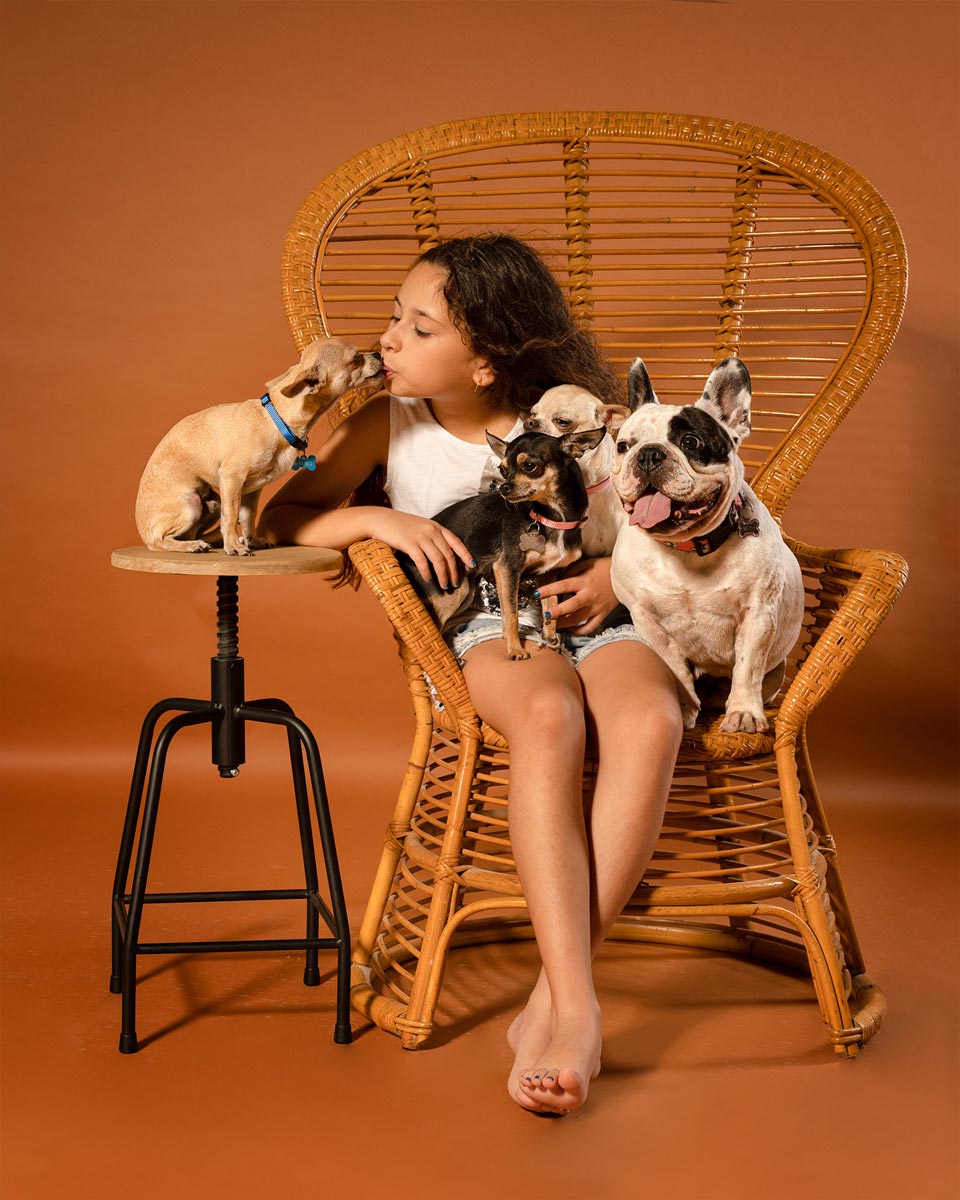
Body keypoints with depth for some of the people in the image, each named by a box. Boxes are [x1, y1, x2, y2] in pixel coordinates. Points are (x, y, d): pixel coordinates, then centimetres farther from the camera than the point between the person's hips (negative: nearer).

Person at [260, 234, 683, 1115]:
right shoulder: (389, 426, 7)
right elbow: (285, 516, 7)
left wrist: (618, 574, -7)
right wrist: (379, 519, -11)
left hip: (598, 617, 1)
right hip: (490, 627, -1)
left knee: (650, 722, -36)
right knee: (549, 718, -39)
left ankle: (552, 1002, -32)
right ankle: (577, 1006, -39)